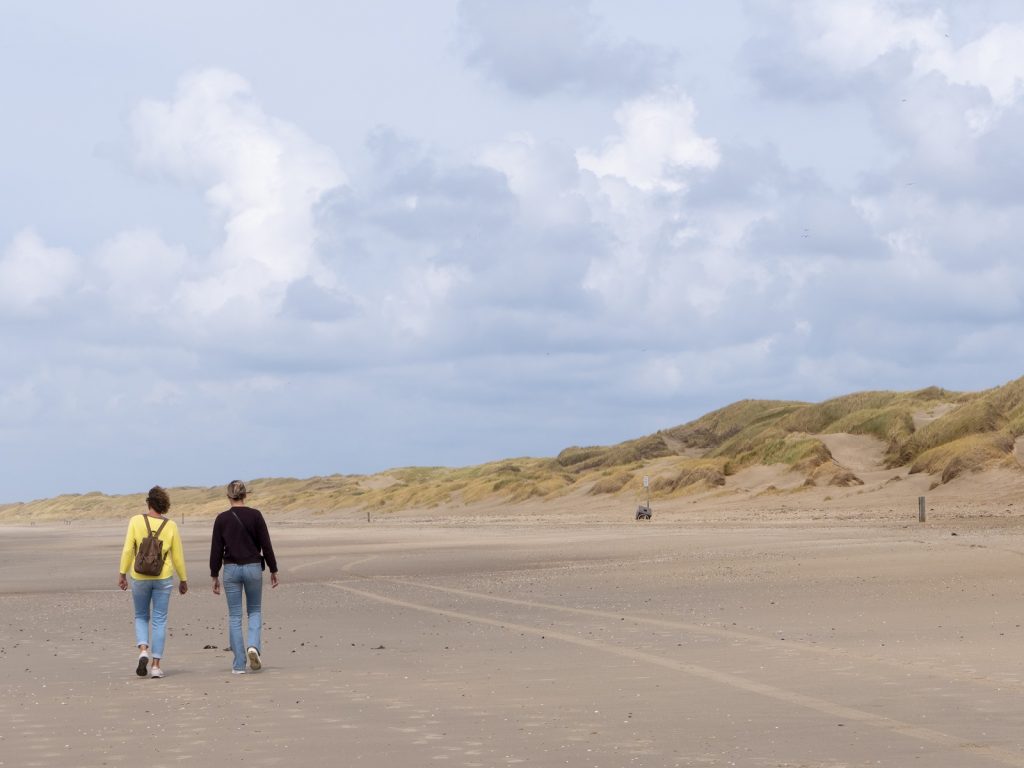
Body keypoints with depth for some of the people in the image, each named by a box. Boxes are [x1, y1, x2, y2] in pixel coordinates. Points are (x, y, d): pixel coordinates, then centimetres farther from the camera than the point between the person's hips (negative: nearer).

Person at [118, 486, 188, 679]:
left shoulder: (136, 521, -7)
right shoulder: (170, 526, -4)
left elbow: (128, 550, -8)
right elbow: (178, 555, 2)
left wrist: (122, 573, 1)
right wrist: (183, 579, 12)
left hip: (140, 577, 0)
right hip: (163, 578, 0)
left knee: (141, 616, 18)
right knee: (159, 621, 6)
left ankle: (143, 650, -6)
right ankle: (156, 664, 3)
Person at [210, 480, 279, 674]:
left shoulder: (222, 519, -3)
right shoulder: (255, 515, -5)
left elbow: (216, 549, 0)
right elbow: (266, 545, -4)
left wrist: (214, 576, 8)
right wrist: (273, 570, 6)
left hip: (231, 569, 0)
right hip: (253, 567, 0)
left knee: (234, 616, 6)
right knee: (255, 611, 17)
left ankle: (239, 664, 4)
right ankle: (254, 646, -9)